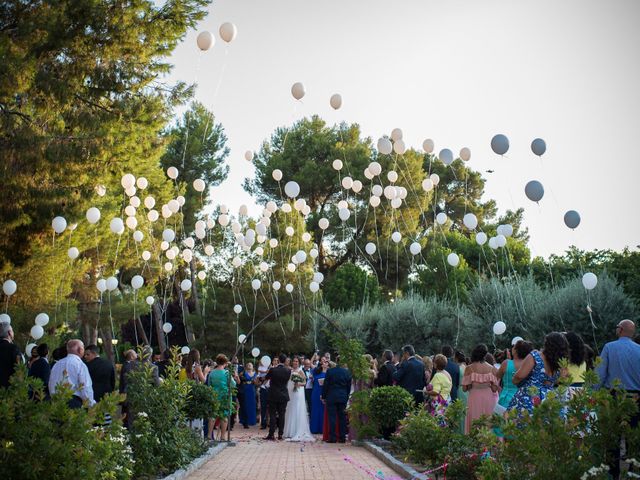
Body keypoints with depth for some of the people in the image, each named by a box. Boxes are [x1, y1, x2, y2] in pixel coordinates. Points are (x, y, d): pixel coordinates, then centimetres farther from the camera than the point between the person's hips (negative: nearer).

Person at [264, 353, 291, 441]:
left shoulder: (273, 370, -14)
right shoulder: (288, 371, -6)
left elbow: (266, 378, 3)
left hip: (273, 396, -2)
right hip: (284, 396, 2)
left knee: (272, 415, 2)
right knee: (281, 415, 7)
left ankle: (271, 434, 1)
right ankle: (280, 434, 9)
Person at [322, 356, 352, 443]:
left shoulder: (329, 371, -6)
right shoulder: (347, 372, 1)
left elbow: (325, 385, -3)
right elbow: (349, 386, 7)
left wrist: (324, 397, 6)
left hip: (331, 397, -2)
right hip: (343, 398, 2)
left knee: (332, 417, 0)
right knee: (342, 417, 7)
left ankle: (332, 437, -2)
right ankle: (342, 437, 8)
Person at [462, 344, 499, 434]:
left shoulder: (469, 368, -5)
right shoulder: (492, 368, -1)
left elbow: (465, 388, -6)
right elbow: (494, 389, -4)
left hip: (474, 399, -1)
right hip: (489, 399, 1)